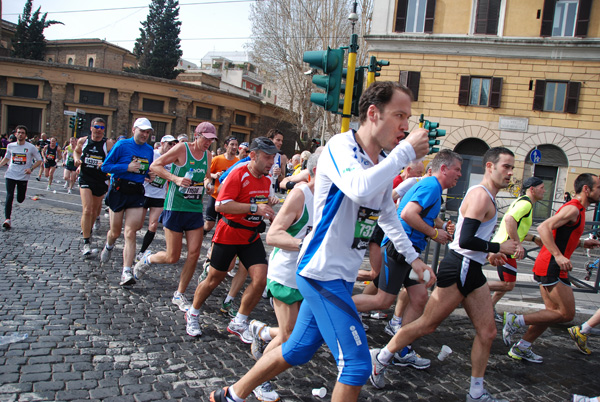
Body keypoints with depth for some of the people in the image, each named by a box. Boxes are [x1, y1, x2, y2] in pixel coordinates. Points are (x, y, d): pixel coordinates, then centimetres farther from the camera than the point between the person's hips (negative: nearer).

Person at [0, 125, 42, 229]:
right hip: (10, 175, 1)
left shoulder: (31, 147, -4)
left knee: (20, 199, 6)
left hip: (23, 177, -1)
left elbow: (39, 160, 2)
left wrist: (31, 169, -13)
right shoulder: (10, 146, 5)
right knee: (9, 196, -11)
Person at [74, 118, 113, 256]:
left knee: (95, 210, 17)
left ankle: (87, 229, 47)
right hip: (85, 178, -1)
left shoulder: (108, 145, -6)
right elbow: (76, 151, 22)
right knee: (87, 210, -14)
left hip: (101, 181, 1)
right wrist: (77, 159, 1)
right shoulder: (83, 141, 2)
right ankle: (86, 243, -10)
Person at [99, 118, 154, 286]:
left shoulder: (149, 150, 10)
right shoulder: (122, 145, -5)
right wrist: (127, 167, -18)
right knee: (115, 232, 10)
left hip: (137, 193, 2)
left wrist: (151, 174, -1)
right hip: (118, 191, -2)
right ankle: (109, 246, 47)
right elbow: (105, 166, -7)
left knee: (130, 233, -8)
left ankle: (126, 272, -9)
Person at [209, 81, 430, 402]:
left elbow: (388, 216, 26)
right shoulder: (341, 146, -16)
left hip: (341, 276, 9)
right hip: (323, 273, -9)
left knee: (297, 352, 18)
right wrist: (406, 151, -27)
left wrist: (411, 256, 26)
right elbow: (359, 188, -38)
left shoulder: (384, 164, 10)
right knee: (357, 365, -6)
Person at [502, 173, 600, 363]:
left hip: (548, 267, 10)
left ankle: (521, 348, 18)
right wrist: (558, 256, -32)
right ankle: (516, 320, -4)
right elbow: (543, 228, -26)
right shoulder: (573, 209, -13)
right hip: (551, 268, -10)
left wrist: (582, 243, 19)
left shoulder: (576, 209, 19)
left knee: (553, 311, 14)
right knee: (567, 314, -6)